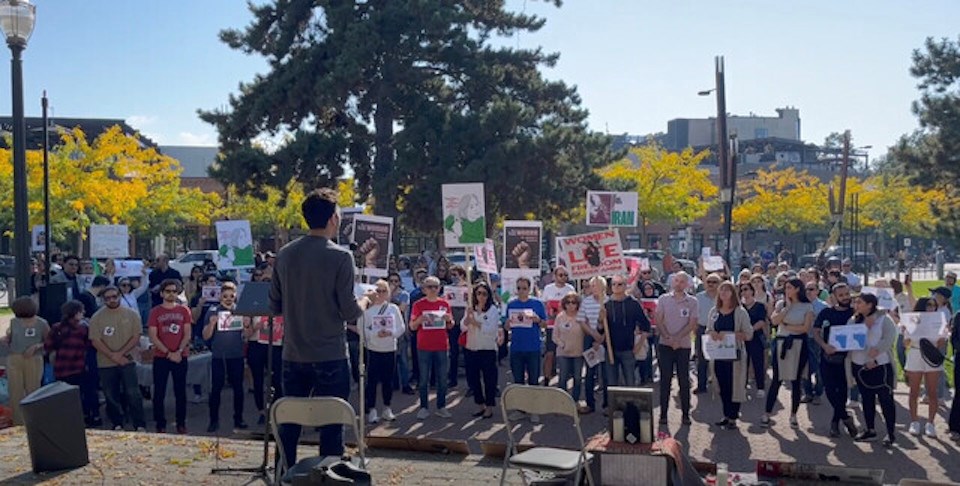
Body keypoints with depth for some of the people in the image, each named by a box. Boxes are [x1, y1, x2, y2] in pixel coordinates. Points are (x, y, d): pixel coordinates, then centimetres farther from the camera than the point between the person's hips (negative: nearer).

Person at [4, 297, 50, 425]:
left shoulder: (41, 323, -4)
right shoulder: (14, 321, 4)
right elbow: (9, 340, 13)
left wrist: (36, 346, -15)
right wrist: (7, 338, -9)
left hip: (34, 360, -3)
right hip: (14, 359, 3)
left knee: (33, 391, 2)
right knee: (16, 392, 1)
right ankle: (18, 423, 9)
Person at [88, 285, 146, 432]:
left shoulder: (132, 314, 1)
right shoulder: (97, 318, 1)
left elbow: (136, 337, -3)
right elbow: (95, 340, -5)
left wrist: (120, 353, -15)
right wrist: (113, 356, -14)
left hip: (127, 361, -1)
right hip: (106, 363, 2)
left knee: (133, 394, -7)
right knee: (111, 396, 9)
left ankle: (140, 426, -4)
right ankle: (117, 425, 21)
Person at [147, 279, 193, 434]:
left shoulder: (184, 310, 5)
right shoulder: (155, 312, 2)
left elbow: (187, 334, 1)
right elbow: (153, 337, -4)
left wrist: (179, 351, -12)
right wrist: (168, 353, -11)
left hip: (181, 357, 1)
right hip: (160, 357, -1)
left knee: (180, 391, 5)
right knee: (159, 392, 2)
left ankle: (181, 423, 13)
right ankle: (160, 424, 9)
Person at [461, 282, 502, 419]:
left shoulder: (493, 310, -5)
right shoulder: (470, 310, 7)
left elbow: (492, 329, -15)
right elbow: (463, 327, -4)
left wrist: (476, 323, -19)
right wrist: (468, 317, -22)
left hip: (488, 350, -4)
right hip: (471, 349, 4)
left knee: (489, 379, 1)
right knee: (472, 378, 11)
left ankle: (489, 407, 13)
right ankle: (481, 405, 26)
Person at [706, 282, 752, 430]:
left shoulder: (740, 312, -4)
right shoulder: (714, 311, 10)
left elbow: (748, 334, -7)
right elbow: (708, 330, 16)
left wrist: (730, 334, -20)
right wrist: (712, 334, -8)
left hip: (735, 353, -4)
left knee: (734, 385, -1)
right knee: (722, 385, 9)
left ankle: (733, 418, 6)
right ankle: (726, 415, 20)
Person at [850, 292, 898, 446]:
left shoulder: (884, 319, -6)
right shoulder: (854, 320, 8)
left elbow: (888, 340, -16)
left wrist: (876, 351, -27)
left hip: (880, 365, -5)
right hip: (859, 365, 5)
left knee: (885, 399, -2)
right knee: (866, 398, 13)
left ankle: (891, 433, 7)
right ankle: (869, 430, 24)